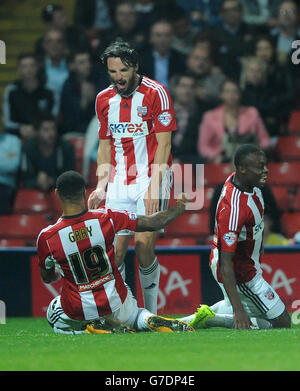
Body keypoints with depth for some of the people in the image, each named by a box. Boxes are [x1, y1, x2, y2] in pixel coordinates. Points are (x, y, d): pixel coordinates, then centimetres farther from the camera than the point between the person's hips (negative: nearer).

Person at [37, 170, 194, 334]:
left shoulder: (47, 237, -17)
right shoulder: (105, 218, -17)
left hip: (78, 311, -2)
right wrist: (178, 208, 14)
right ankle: (148, 320, -4)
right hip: (115, 302, 2)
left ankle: (97, 326, 1)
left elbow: (47, 278, 2)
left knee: (53, 314, 32)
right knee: (133, 316, 35)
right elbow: (154, 223, -6)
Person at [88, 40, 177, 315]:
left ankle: (151, 311, -4)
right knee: (116, 247, -7)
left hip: (152, 177, -4)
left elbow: (164, 144, -8)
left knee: (144, 243, -15)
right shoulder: (104, 99, 10)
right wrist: (101, 186, 9)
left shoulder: (155, 93, -6)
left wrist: (154, 187, -16)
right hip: (119, 183, 4)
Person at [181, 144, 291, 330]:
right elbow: (225, 263, -35)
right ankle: (211, 319, -5)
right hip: (241, 273, -10)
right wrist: (238, 310, -38)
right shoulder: (233, 209, -36)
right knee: (282, 323, -3)